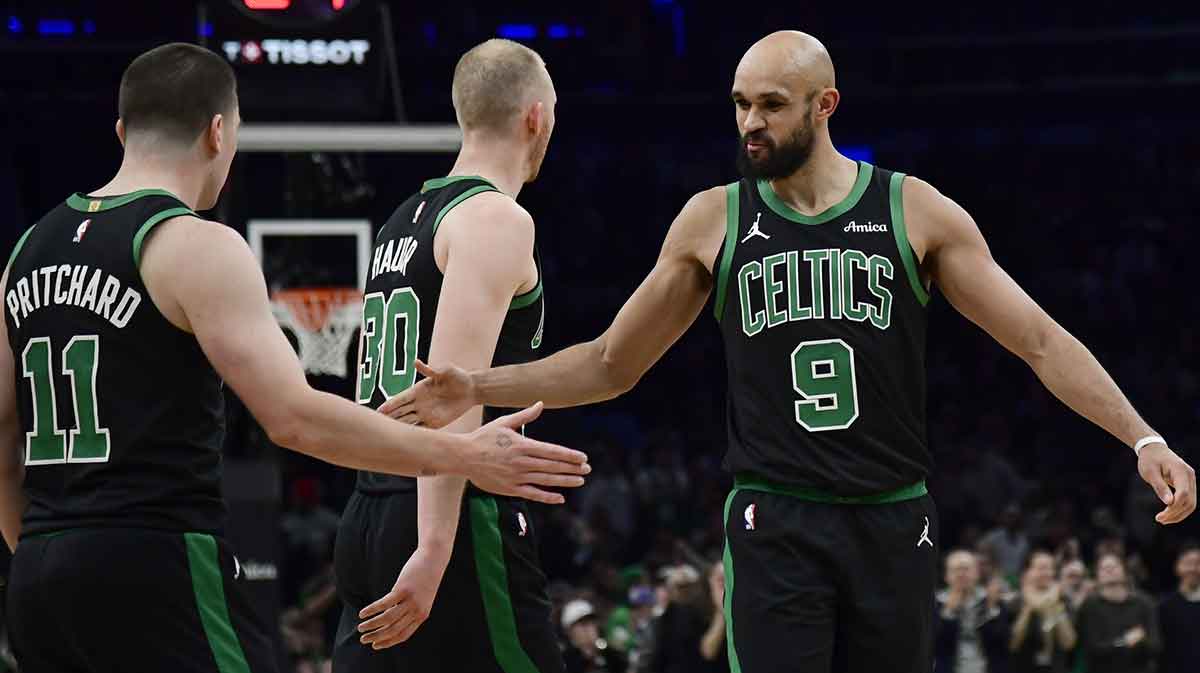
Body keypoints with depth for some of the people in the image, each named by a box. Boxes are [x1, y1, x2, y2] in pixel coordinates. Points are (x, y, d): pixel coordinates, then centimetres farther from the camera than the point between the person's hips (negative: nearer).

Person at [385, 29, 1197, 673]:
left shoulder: (915, 211, 1)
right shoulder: (714, 220, 4)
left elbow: (1040, 340, 0)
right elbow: (611, 363, 13)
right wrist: (479, 388, 0)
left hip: (893, 524, 1)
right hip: (776, 527, -1)